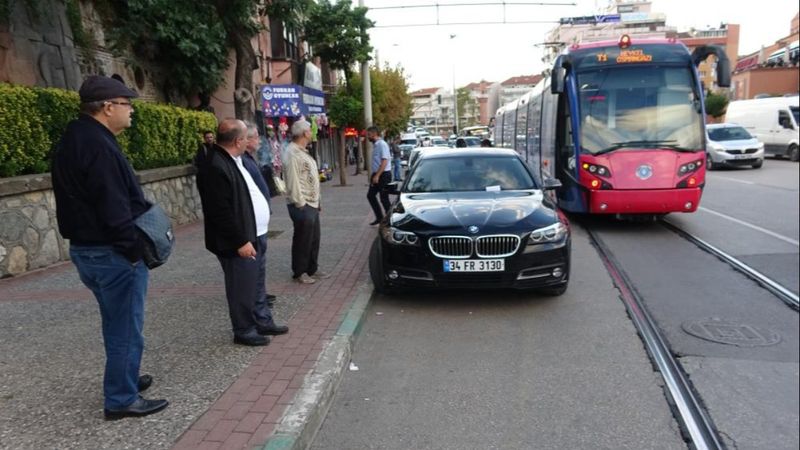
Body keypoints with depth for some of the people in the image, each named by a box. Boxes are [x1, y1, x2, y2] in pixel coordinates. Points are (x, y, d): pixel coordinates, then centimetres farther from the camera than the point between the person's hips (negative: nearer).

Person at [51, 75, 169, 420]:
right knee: (126, 327, 2)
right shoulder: (99, 146, -21)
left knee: (116, 324, 23)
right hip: (111, 252, -10)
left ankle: (123, 378, 39)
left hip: (84, 247, 10)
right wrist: (136, 250, -18)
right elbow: (115, 210, -25)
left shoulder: (73, 140, 12)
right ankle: (121, 399, 14)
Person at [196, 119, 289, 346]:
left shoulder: (234, 160, 10)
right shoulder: (215, 167, -22)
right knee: (243, 289, 4)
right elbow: (221, 212, -25)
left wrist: (255, 236, 15)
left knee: (256, 285, 21)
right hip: (240, 242, -10)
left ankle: (263, 322, 35)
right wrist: (241, 242, -22)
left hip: (255, 235, 10)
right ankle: (244, 331, 20)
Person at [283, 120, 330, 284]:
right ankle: (299, 273, 13)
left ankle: (312, 269, 27)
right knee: (303, 240, 0)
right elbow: (293, 181, -22)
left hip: (311, 204, 10)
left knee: (314, 239, 15)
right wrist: (300, 204, -21)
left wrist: (317, 201, 17)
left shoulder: (303, 152, 16)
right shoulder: (292, 153, -17)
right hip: (302, 206, -10)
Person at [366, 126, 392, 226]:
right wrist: (373, 175, 18)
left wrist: (377, 176, -24)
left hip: (384, 174, -10)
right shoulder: (375, 145, 12)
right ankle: (379, 217, 19)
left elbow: (384, 162, -22)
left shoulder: (382, 144, -15)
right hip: (376, 174, 10)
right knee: (370, 195, 11)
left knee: (384, 199, -3)